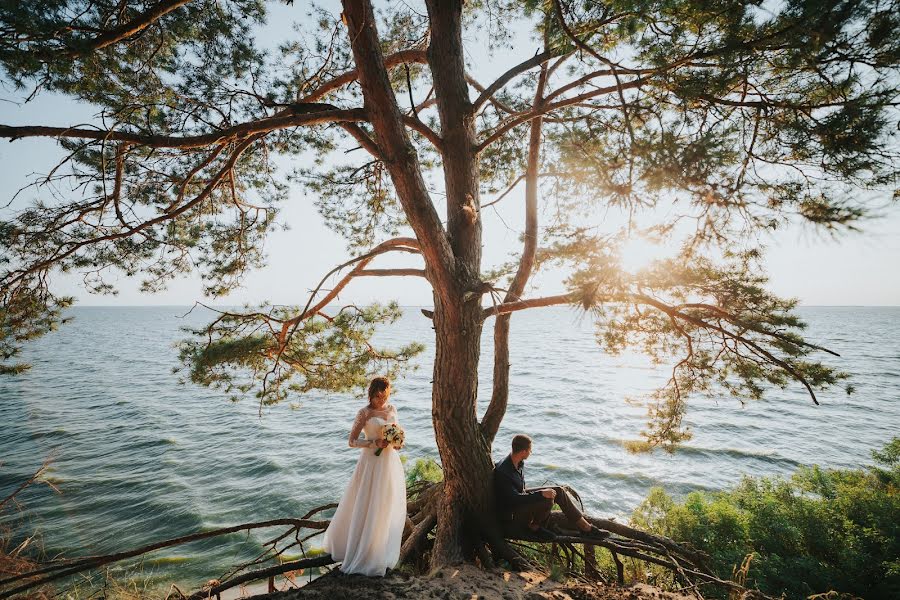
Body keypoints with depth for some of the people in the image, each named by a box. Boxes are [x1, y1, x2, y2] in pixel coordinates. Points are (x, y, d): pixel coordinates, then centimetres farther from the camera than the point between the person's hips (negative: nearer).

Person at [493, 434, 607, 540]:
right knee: (547, 500, -29)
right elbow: (514, 498, -32)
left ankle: (585, 527, 6)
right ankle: (533, 527, -3)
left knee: (558, 491, -2)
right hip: (510, 514, -9)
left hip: (521, 497, 9)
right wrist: (541, 494, -30)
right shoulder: (502, 472, -32)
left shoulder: (519, 462, -3)